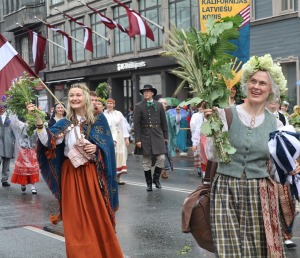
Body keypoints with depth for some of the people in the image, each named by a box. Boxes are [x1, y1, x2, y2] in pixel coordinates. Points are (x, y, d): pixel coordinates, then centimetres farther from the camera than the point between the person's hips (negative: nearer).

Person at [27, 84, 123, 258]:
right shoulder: (64, 123, 5)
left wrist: (96, 148, -19)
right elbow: (47, 141, -10)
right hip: (71, 173, 2)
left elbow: (108, 145, 1)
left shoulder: (99, 119, 1)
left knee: (97, 214, 3)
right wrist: (38, 119, -20)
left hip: (92, 172, -1)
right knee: (76, 218, 5)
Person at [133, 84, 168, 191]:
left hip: (158, 136, 2)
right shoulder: (138, 106, -1)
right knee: (146, 161, 4)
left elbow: (164, 122, 10)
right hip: (145, 137, -2)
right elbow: (136, 124, -4)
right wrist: (138, 139, -10)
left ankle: (156, 179, 16)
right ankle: (149, 183, 16)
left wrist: (165, 137, 7)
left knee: (161, 158, -5)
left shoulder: (159, 105, 7)